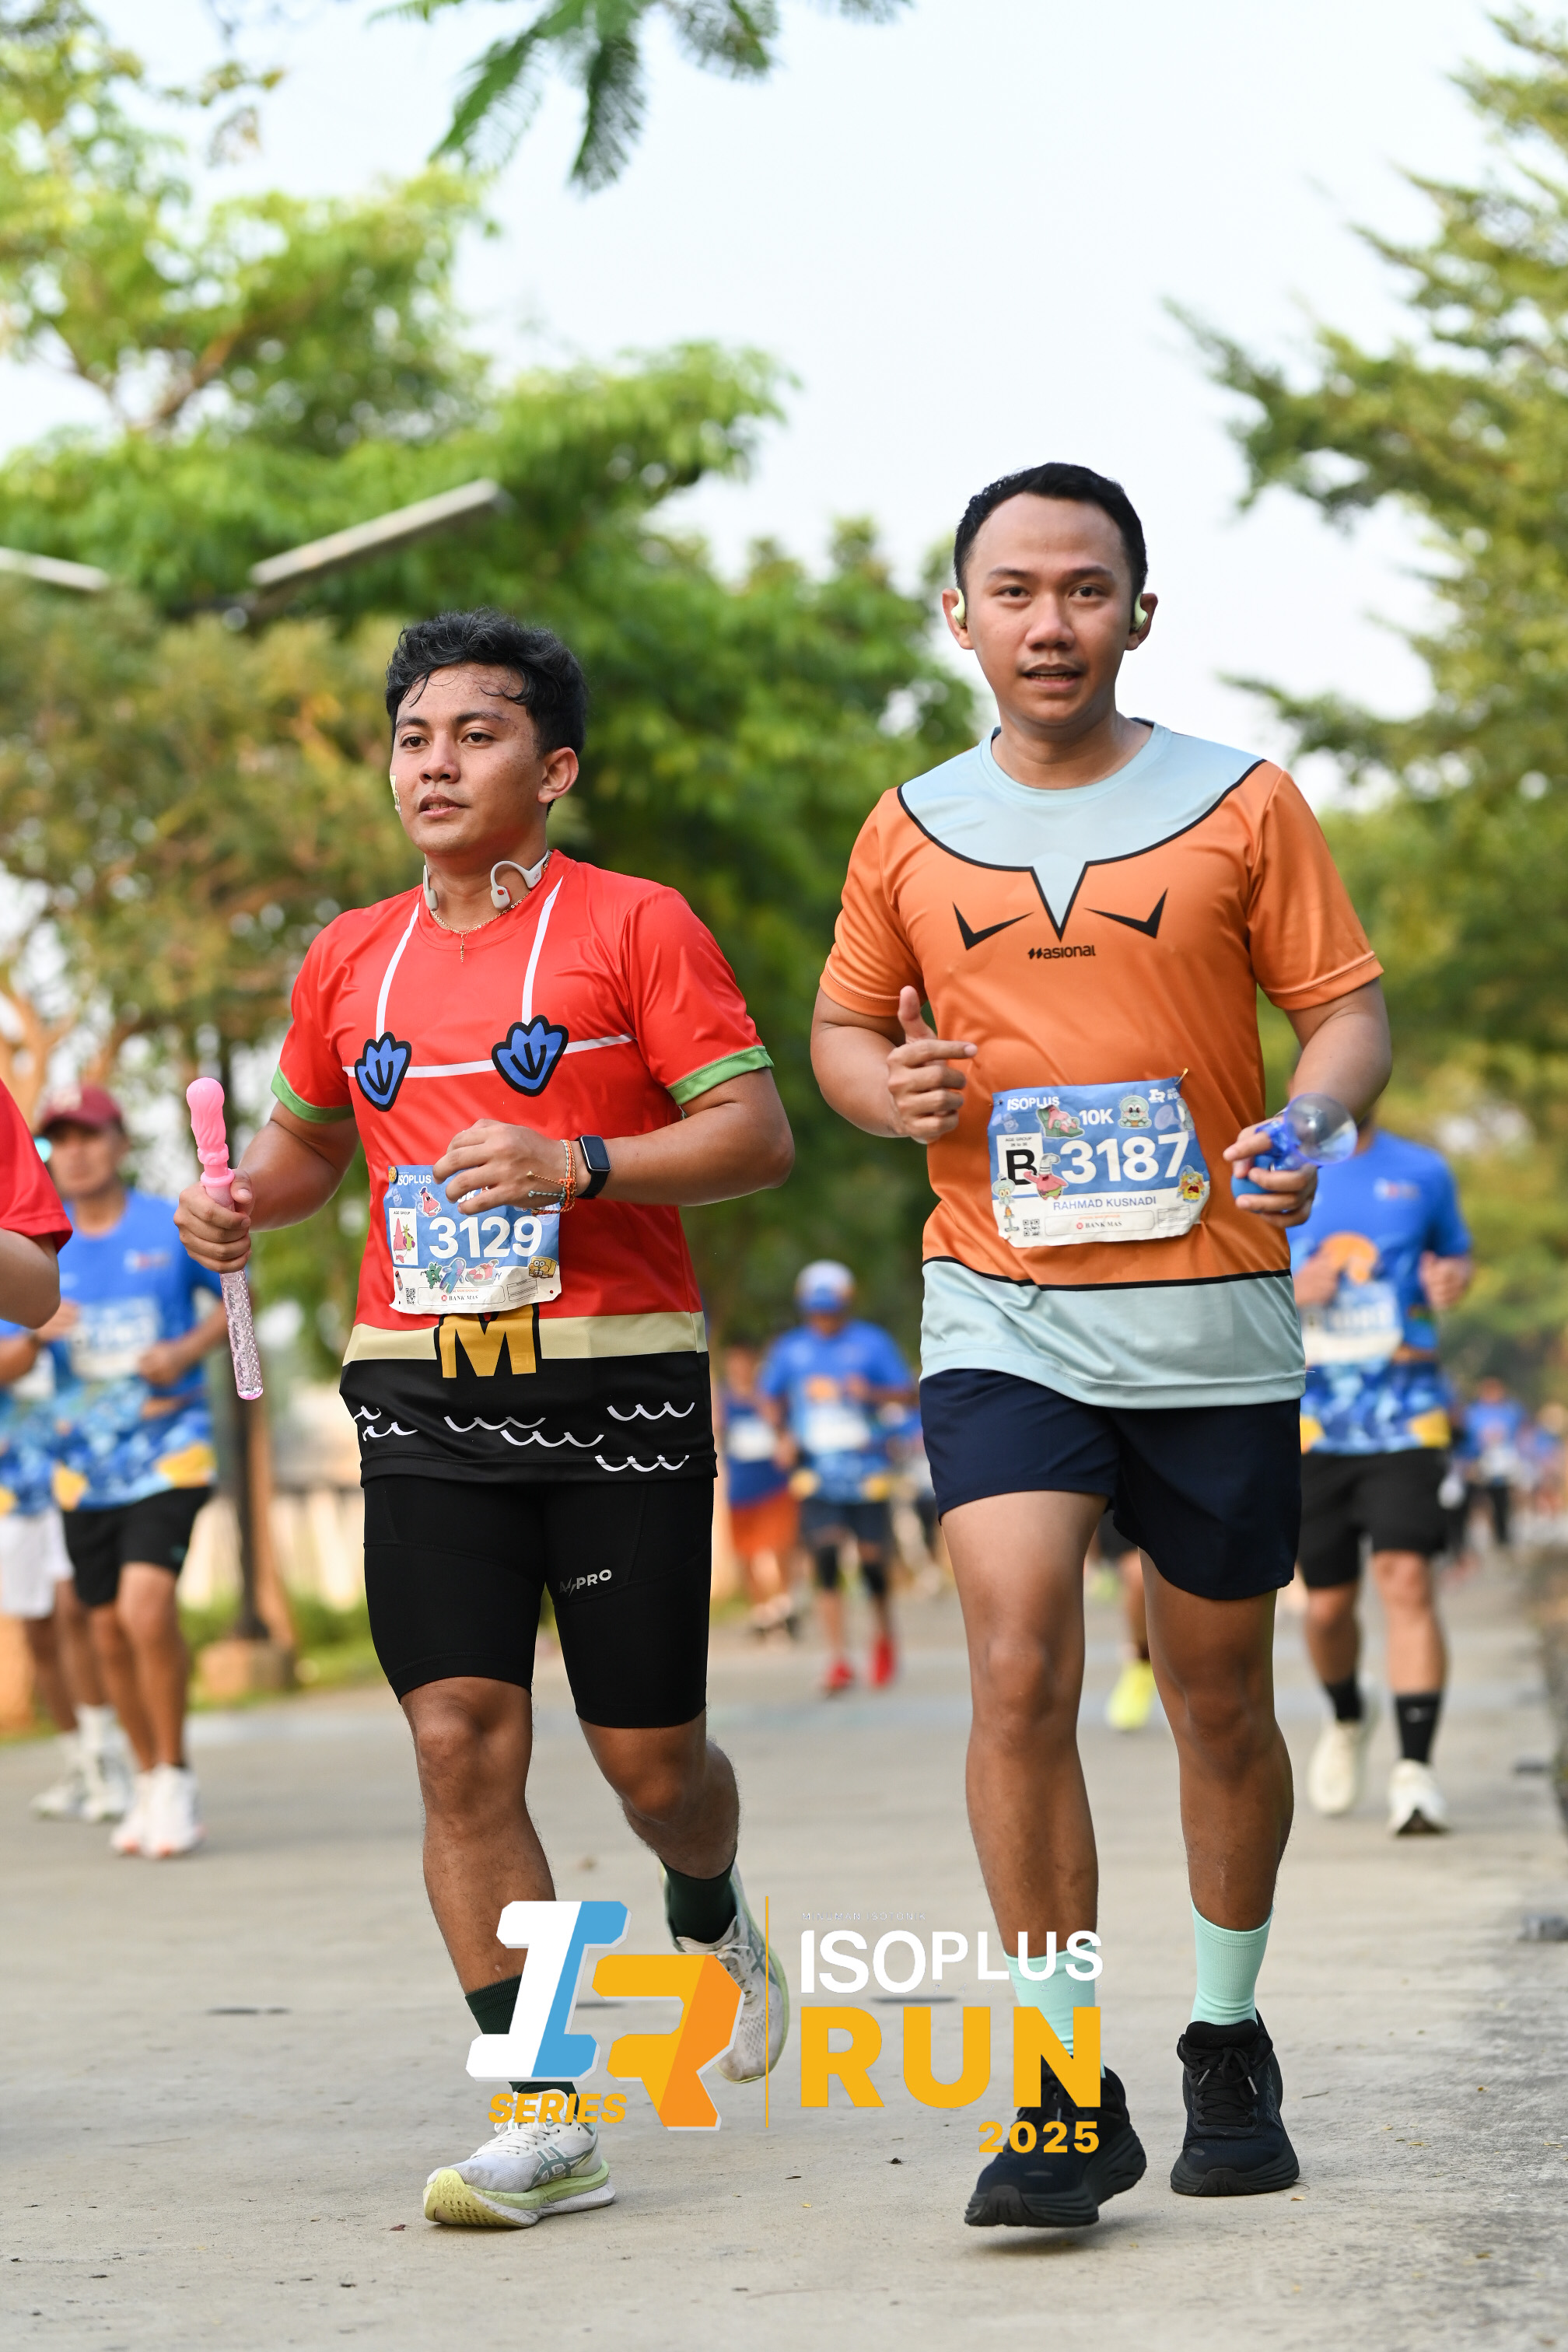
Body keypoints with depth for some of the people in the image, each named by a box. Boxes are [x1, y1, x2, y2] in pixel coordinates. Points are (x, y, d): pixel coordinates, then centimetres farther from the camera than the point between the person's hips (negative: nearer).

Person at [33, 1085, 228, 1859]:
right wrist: (35, 1335, -15)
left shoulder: (174, 1228, -3)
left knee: (146, 1605, -21)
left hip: (167, 1452, -4)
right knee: (109, 1630, 8)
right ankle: (149, 1781, 25)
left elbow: (233, 1300, 9)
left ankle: (176, 1778, -6)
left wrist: (187, 1351, -9)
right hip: (83, 1465, 4)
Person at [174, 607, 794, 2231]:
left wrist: (579, 1163, -19)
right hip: (425, 1392, 3)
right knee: (460, 1742, -8)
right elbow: (307, 1136, 27)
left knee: (647, 1753, 1)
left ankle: (710, 1917, 38)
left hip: (614, 1385, -3)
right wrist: (242, 1200, 6)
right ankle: (543, 2121, -3)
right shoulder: (351, 959, 13)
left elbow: (757, 1135, -6)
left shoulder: (632, 926, -1)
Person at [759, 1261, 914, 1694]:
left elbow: (907, 1393, 0)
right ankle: (838, 1661, -12)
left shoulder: (871, 1342, 1)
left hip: (866, 1471, -1)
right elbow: (771, 1398, 16)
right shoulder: (789, 1348, 7)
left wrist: (871, 1392, -19)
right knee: (825, 1559, -12)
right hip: (817, 1473, 1)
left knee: (873, 1557, 3)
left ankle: (885, 1640, 29)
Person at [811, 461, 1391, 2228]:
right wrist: (887, 1088, -7)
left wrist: (1308, 1123, -19)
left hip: (1211, 1306, 0)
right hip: (1003, 1315, 0)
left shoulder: (1242, 805, 1)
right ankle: (1067, 2100, -11)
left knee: (1220, 1698, 10)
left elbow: (1346, 1008, 3)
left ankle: (1229, 2037, 32)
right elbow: (842, 1025, 17)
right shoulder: (911, 833, 7)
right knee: (1019, 1667, -16)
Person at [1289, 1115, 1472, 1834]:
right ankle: (1347, 1720, 37)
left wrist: (1452, 1280, -4)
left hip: (1403, 1417, -1)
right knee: (1328, 1603, 5)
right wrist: (1286, 1292, -14)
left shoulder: (1423, 1173, 7)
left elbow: (1455, 1255, 21)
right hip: (1312, 1421, 1)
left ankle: (1414, 1769, -15)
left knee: (1406, 1581, -16)